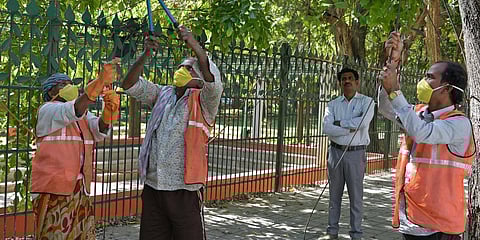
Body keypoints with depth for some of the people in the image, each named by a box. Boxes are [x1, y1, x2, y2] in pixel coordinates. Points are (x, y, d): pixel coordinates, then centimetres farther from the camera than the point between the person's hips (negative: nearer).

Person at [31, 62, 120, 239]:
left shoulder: (83, 115, 21)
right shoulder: (47, 110, 0)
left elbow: (100, 129, 1)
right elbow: (72, 111, -22)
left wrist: (110, 109, -22)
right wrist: (99, 83, -34)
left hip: (80, 189, 6)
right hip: (53, 190, -6)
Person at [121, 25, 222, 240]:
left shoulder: (202, 101, -2)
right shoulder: (162, 95, 13)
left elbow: (213, 79, -22)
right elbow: (130, 85, 8)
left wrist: (194, 46, -32)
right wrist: (145, 55, -6)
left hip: (185, 190, -5)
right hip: (153, 187, 5)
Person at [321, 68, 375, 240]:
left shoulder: (366, 102, 0)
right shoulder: (333, 104, 7)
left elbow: (363, 121, -20)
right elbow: (326, 128, -8)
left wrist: (339, 123, -10)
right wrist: (350, 128, -15)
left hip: (356, 153, -3)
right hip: (336, 152, 3)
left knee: (356, 195, 2)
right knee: (334, 194, 10)